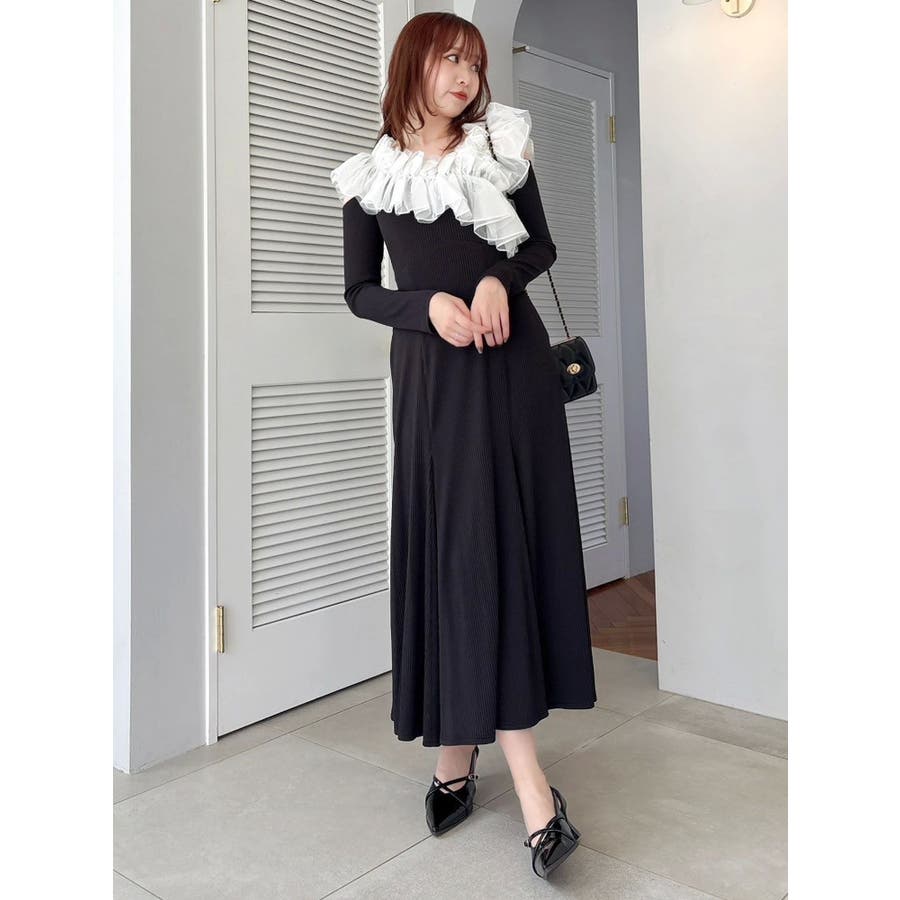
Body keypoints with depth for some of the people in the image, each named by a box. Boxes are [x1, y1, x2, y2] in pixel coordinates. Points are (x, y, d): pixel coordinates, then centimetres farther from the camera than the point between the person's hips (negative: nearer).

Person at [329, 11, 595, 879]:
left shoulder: (503, 147, 9)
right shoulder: (370, 176, 7)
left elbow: (542, 246, 14)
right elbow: (359, 292, 8)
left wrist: (499, 278, -7)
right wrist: (428, 305, -11)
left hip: (513, 369, 1)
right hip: (432, 378, -1)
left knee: (504, 544, -2)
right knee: (454, 548, -6)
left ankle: (460, 751, 11)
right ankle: (531, 788, -1)